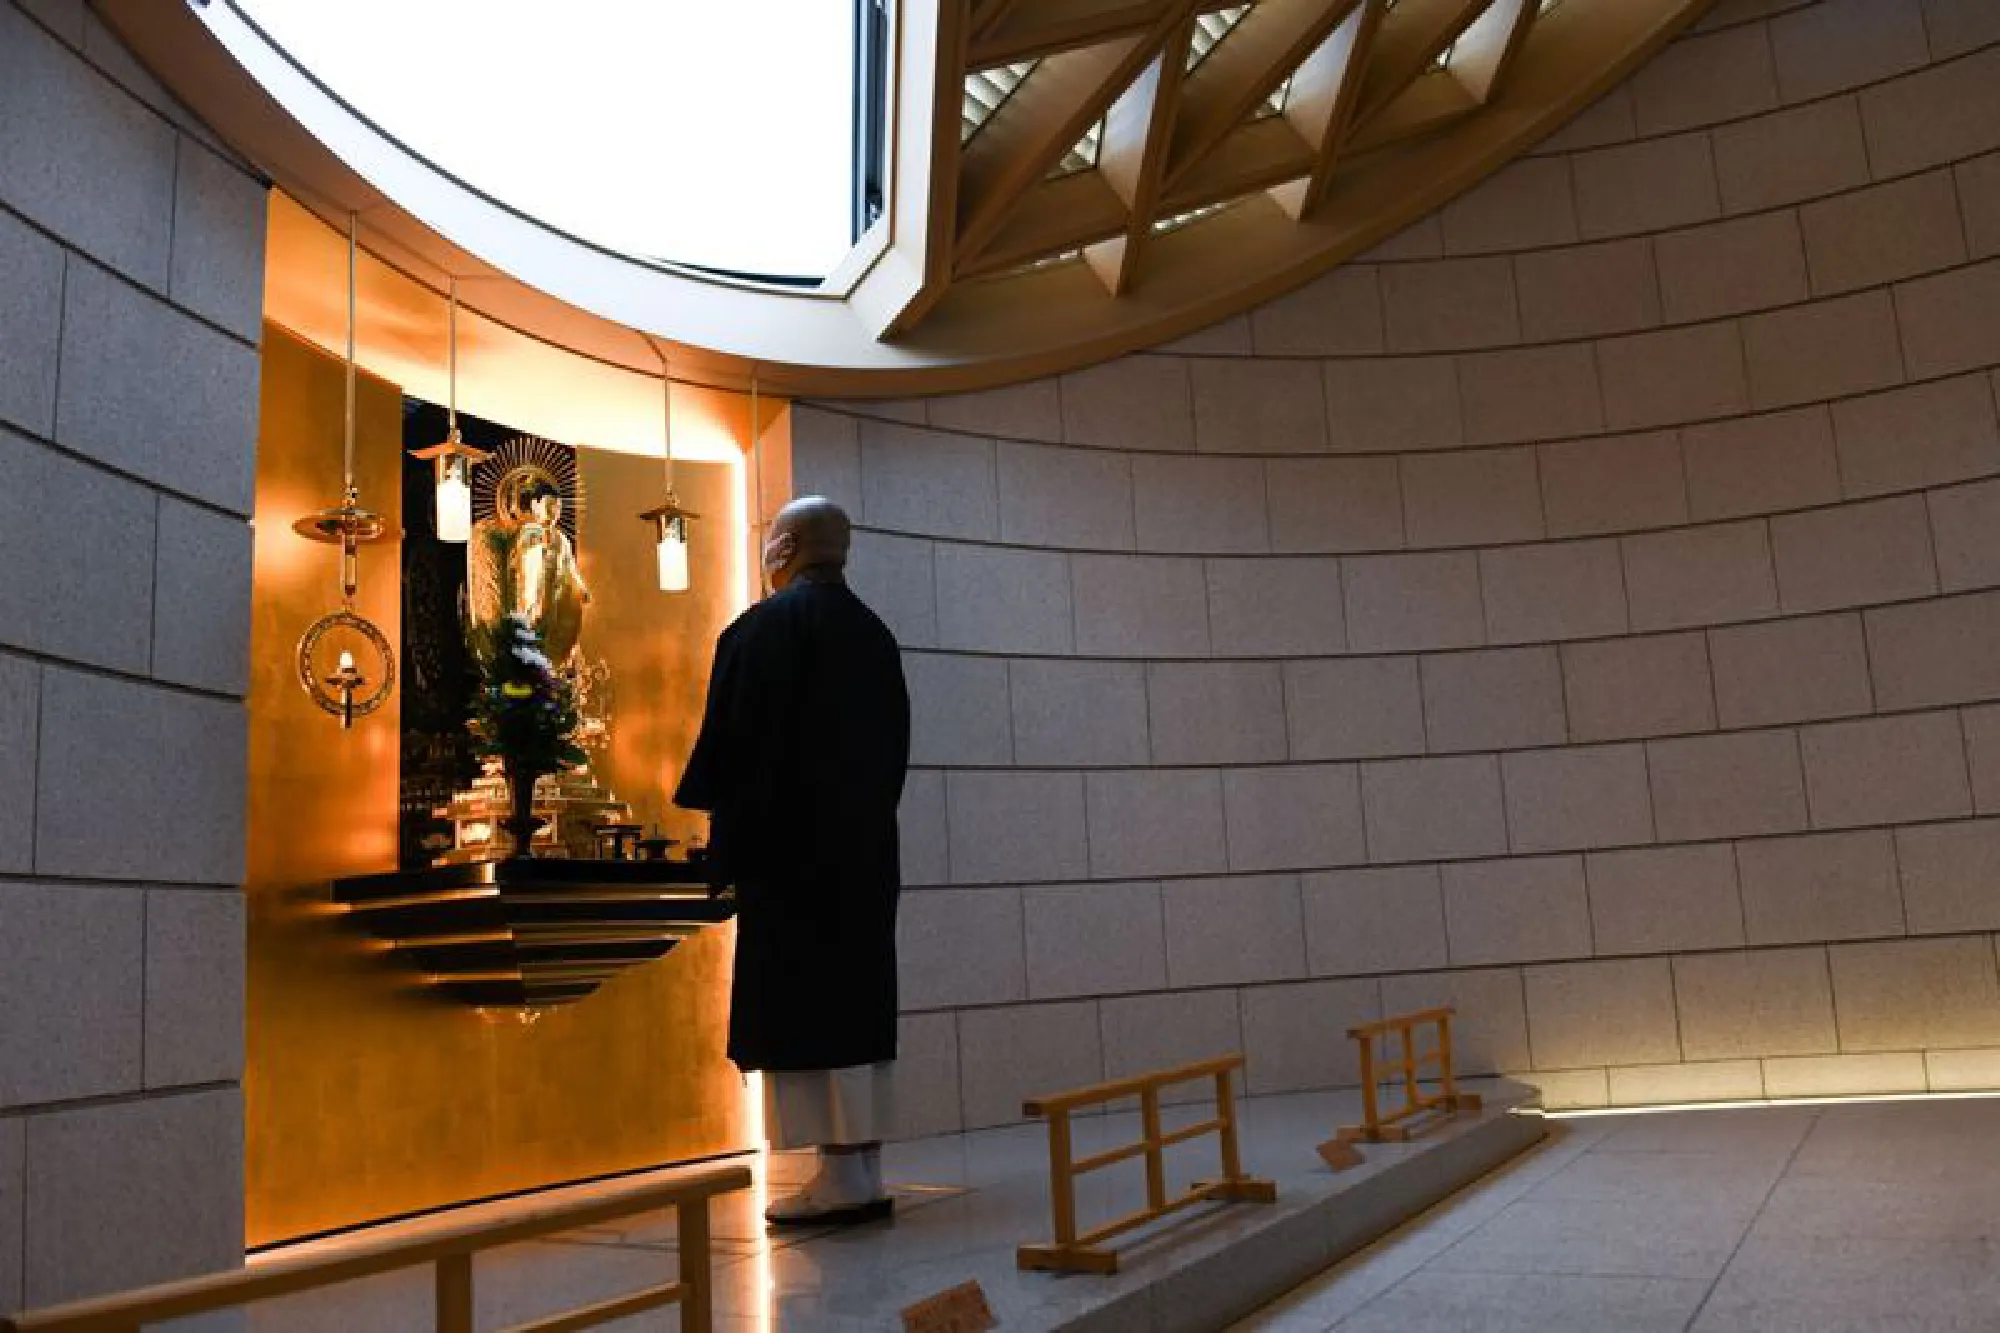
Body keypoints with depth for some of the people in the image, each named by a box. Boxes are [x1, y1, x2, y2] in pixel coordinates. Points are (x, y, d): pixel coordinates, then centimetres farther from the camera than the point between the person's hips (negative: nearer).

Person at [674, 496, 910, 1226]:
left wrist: (725, 835, -3)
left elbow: (734, 738, -12)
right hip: (865, 846, 8)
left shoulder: (765, 625, -9)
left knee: (803, 1003, -4)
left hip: (789, 844, -8)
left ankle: (841, 1177, -3)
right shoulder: (873, 632, 14)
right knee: (856, 1000, 9)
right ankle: (864, 1172, 13)